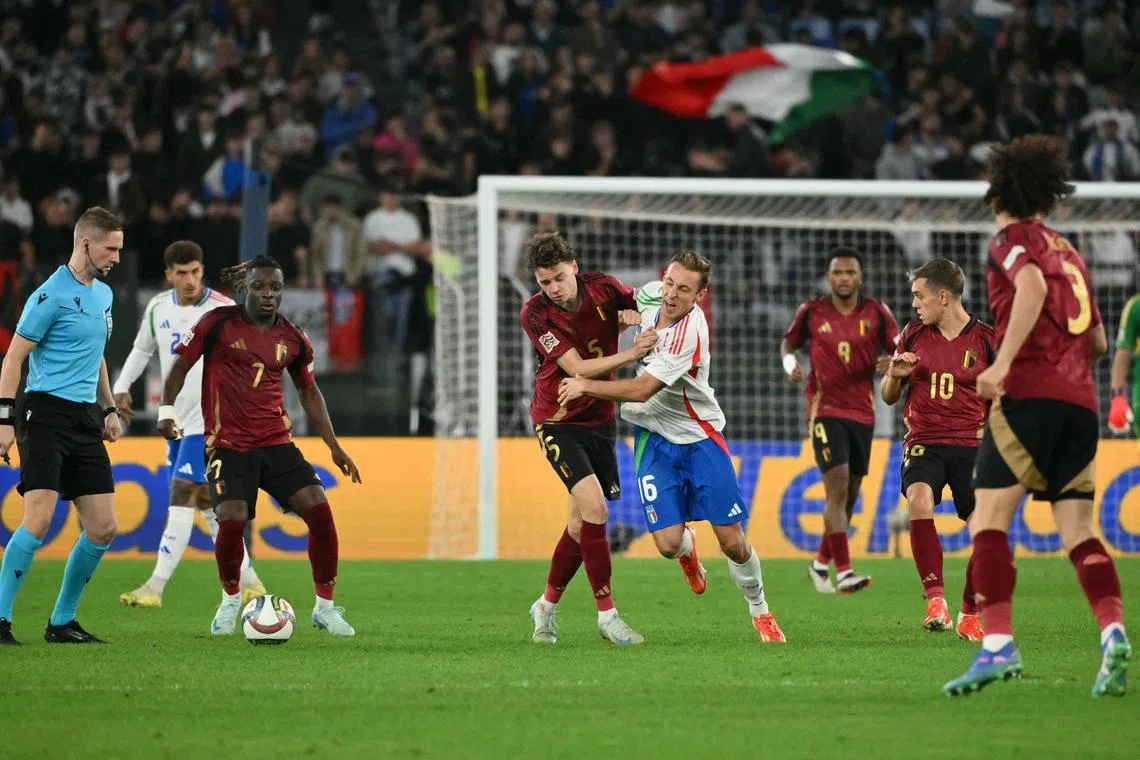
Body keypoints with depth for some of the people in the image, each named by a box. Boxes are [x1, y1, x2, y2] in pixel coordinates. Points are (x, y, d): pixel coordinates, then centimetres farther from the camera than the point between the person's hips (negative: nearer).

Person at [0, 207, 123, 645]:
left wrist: (109, 409, 22)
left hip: (84, 419, 8)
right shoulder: (52, 295, -10)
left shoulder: (103, 294, 15)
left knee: (103, 529, 4)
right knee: (39, 519, -18)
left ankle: (61, 622, 15)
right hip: (46, 414, -8)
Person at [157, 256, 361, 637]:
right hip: (228, 445, -3)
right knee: (232, 520, -22)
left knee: (319, 510, -13)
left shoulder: (293, 338, 7)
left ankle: (325, 607, 3)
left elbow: (309, 391, 19)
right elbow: (180, 366, 3)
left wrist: (335, 447, 16)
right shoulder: (218, 323, -4)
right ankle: (230, 601, 9)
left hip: (276, 443, 4)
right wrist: (167, 411, -12)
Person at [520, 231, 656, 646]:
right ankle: (607, 614, -13)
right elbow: (579, 369, -23)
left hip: (601, 419, 4)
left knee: (581, 522, 6)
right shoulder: (534, 313, -18)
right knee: (593, 506, -21)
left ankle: (547, 606, 26)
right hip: (558, 421, -4)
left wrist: (637, 316, -10)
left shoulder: (601, 287, -8)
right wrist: (632, 353, -33)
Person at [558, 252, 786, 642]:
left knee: (733, 543, -4)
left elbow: (643, 390, -26)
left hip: (699, 437, -4)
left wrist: (586, 386, -18)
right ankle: (687, 547, 29)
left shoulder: (689, 333, -27)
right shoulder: (651, 295, -7)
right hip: (654, 438, 4)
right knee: (669, 543, -9)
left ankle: (759, 610, 22)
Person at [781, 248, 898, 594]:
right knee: (838, 487, -18)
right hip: (825, 408, -3)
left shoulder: (876, 313, 0)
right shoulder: (811, 312, -2)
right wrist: (789, 361, -7)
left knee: (850, 495, 11)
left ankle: (821, 563, 29)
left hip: (863, 412, 3)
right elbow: (789, 341, 14)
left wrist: (892, 362, -21)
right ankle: (843, 571, -21)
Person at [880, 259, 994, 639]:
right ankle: (935, 599, -30)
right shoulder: (913, 335, 7)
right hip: (923, 441, 1)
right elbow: (889, 396, 15)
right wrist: (894, 375, -6)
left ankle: (969, 615, 14)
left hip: (971, 445, -1)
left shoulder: (985, 340, -1)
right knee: (919, 500, -29)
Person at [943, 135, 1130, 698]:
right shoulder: (1067, 251, 23)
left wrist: (1003, 363, -23)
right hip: (1081, 401, 7)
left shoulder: (1012, 239, 3)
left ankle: (997, 644, -23)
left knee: (989, 520, -8)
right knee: (1079, 531, 7)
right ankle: (1113, 630, -15)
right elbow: (1098, 340, 27)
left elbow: (1033, 286, -19)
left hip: (1030, 393, -7)